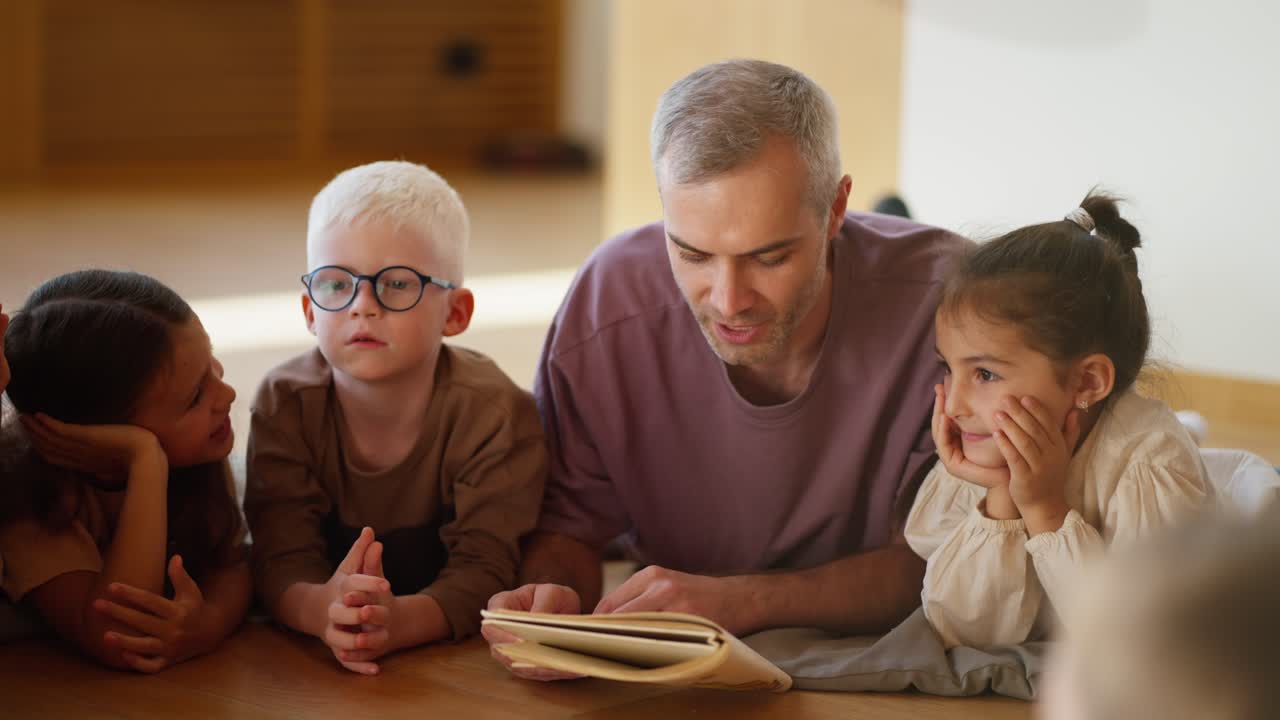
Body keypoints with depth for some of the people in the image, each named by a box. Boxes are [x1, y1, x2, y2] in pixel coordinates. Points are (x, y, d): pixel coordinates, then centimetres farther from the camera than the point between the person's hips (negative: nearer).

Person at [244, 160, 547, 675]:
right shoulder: (285, 402, -9)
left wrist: (399, 621, -45)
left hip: (456, 649, -1)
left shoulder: (493, 411, -16)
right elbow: (282, 559, -16)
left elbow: (484, 569, -23)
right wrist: (322, 609, -41)